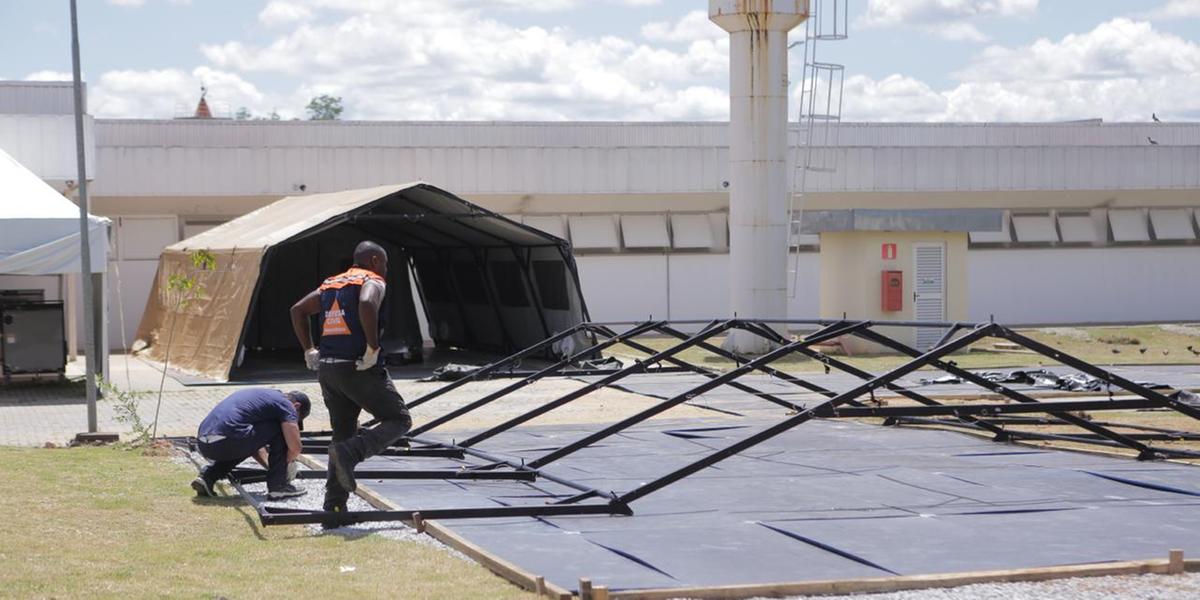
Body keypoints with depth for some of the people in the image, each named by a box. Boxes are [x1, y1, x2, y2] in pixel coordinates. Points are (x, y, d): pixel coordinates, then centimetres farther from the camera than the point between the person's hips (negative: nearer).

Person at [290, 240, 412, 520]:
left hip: (326, 369, 8)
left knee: (343, 432, 15)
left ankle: (335, 504, 11)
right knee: (399, 420, 3)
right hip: (358, 367, -8)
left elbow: (298, 310, 20)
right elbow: (367, 304, -25)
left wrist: (309, 350, 17)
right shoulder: (373, 282, -3)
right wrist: (373, 348, -19)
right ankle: (349, 453, -18)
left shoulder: (331, 284, 21)